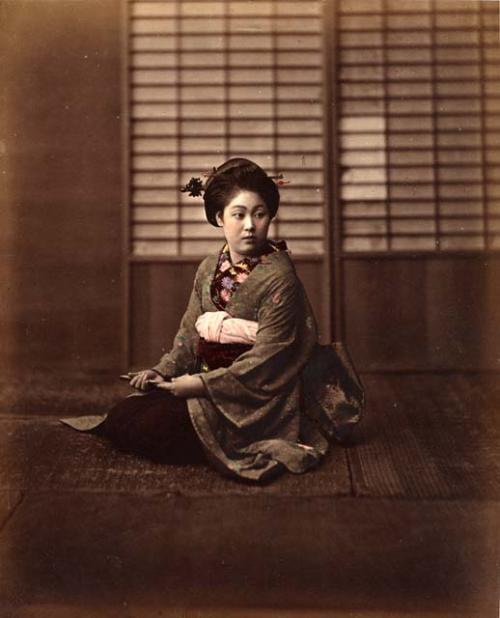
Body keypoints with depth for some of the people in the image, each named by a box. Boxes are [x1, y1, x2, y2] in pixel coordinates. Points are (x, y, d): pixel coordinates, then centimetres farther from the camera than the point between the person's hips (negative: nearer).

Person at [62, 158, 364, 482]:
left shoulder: (279, 277, -15)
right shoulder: (209, 269, 6)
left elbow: (266, 360, -19)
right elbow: (190, 332, 11)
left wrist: (200, 383, -22)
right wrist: (163, 371, -6)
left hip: (257, 400, -7)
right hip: (210, 383, 7)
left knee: (154, 428, -20)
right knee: (124, 417, -5)